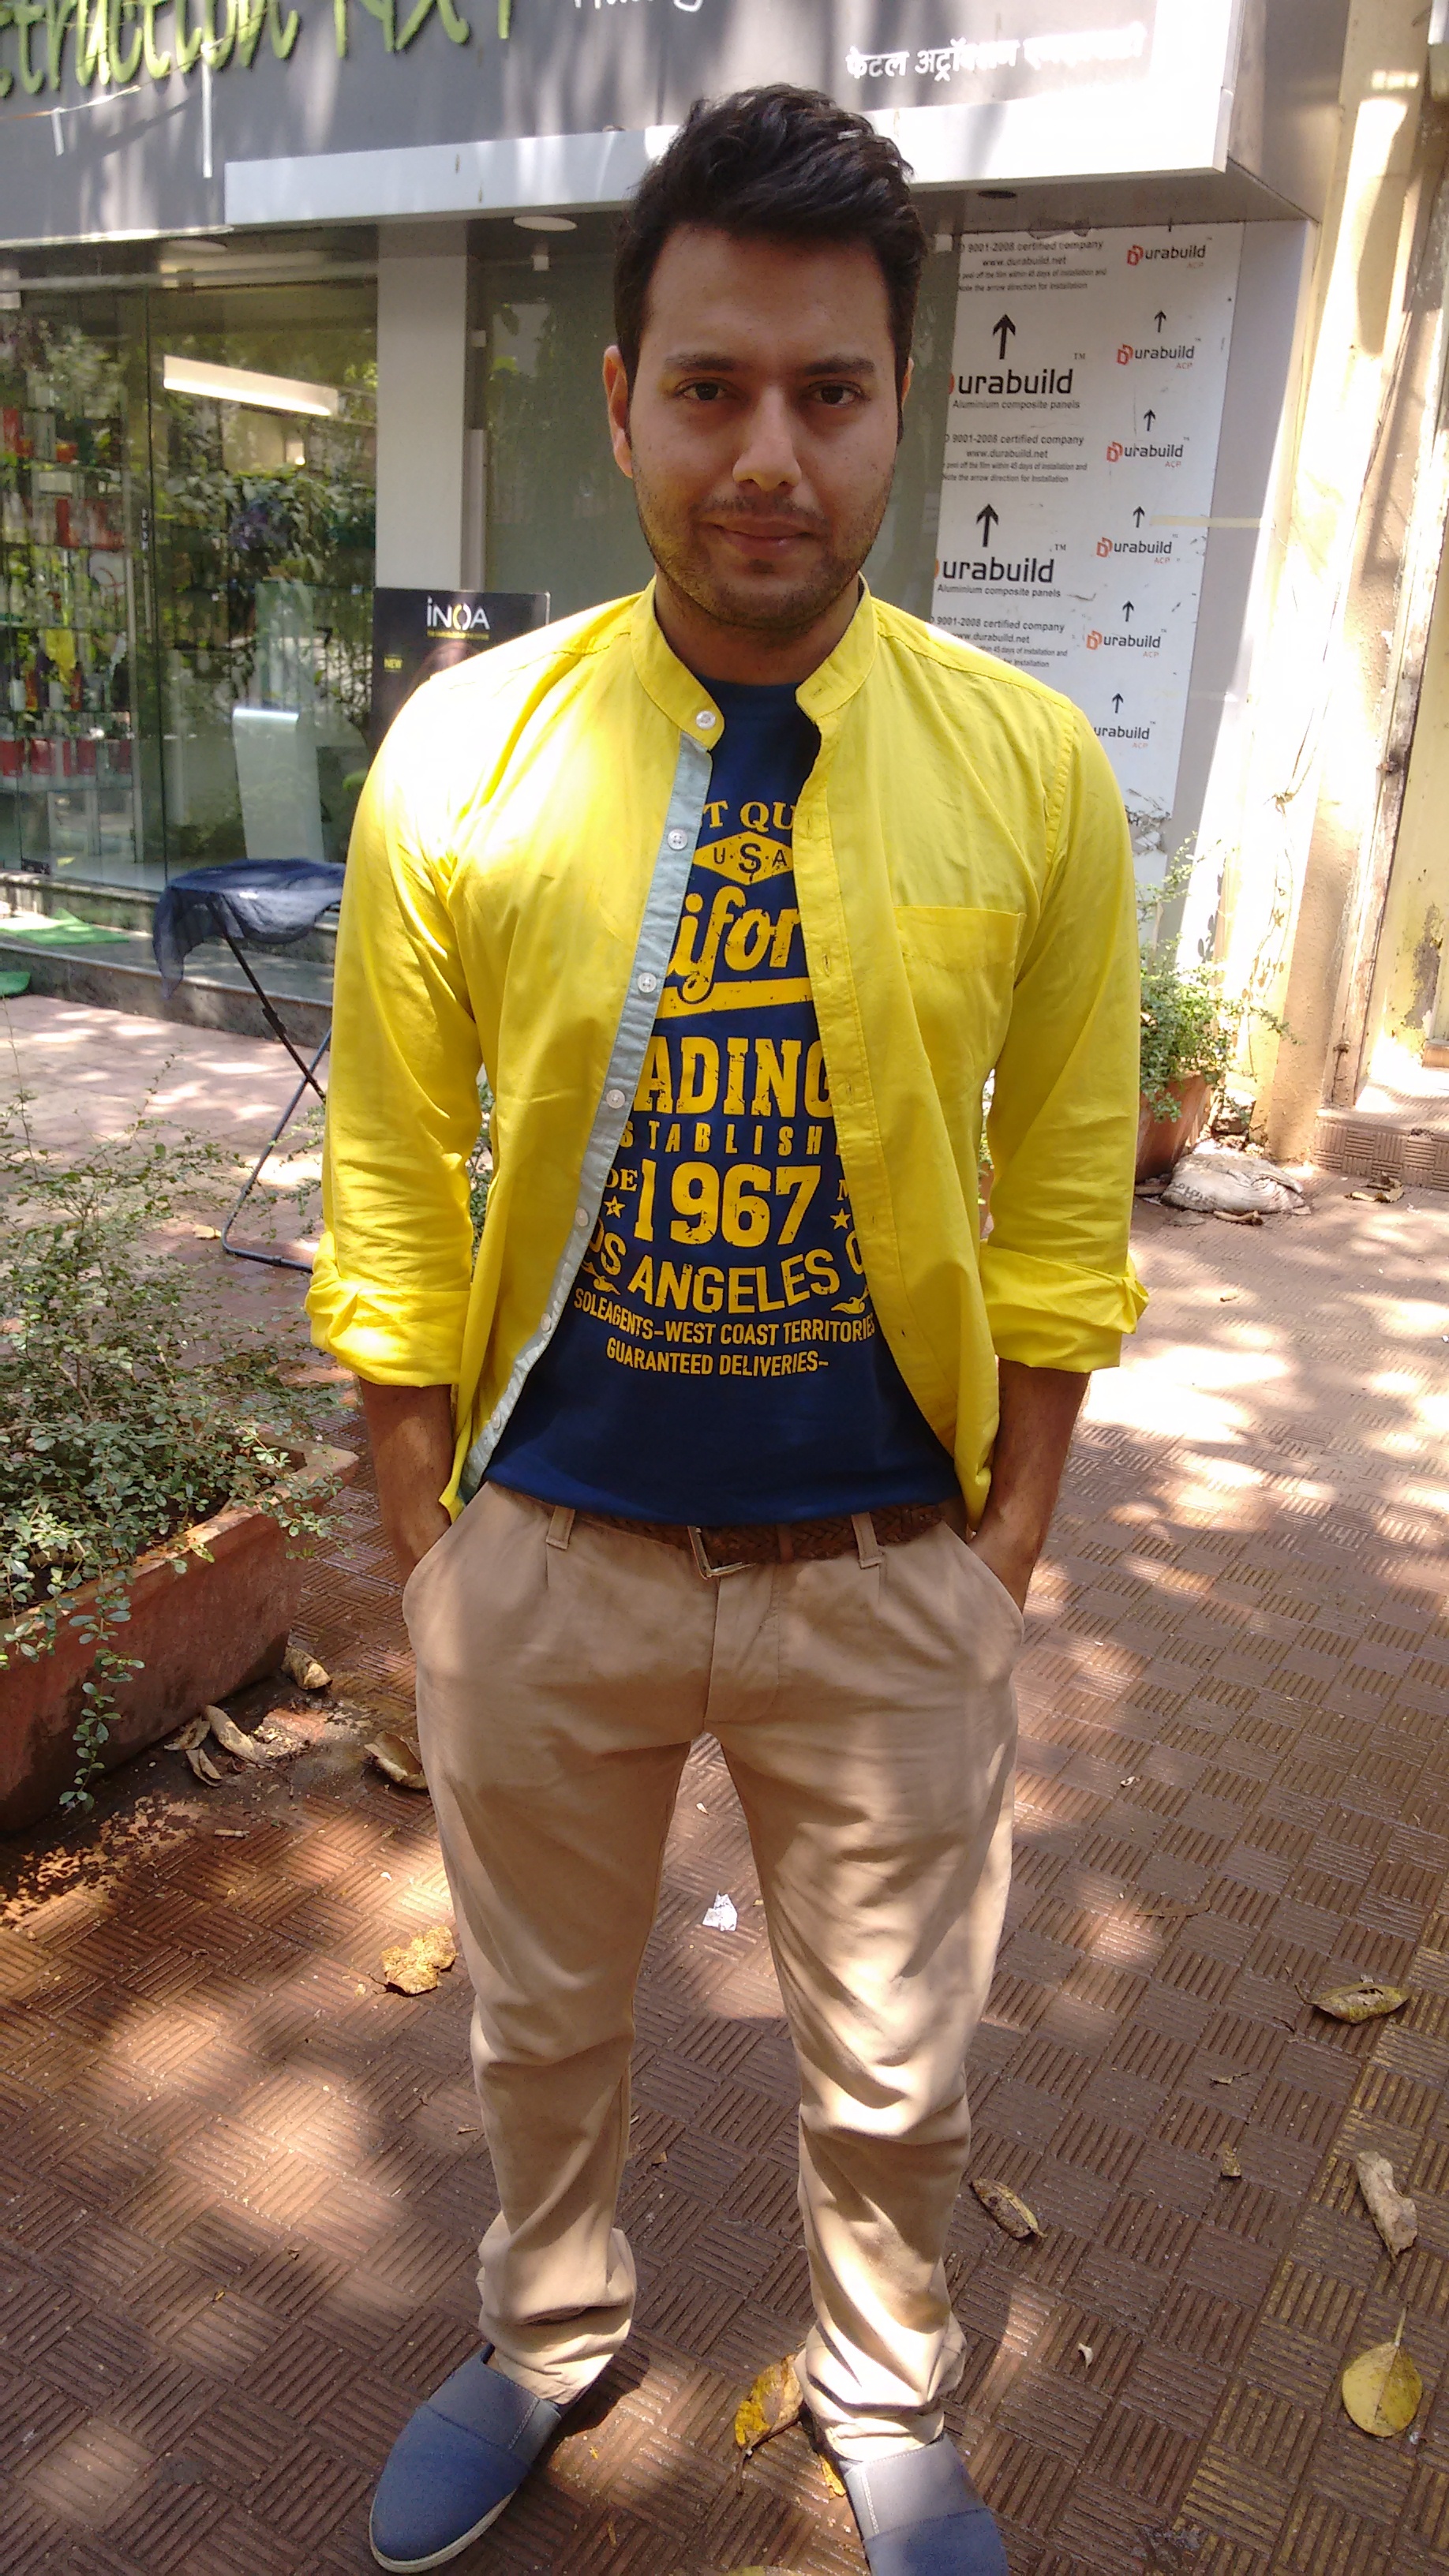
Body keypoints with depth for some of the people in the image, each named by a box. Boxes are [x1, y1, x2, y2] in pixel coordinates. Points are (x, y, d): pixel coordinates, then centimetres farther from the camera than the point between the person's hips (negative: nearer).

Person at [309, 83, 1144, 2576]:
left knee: (894, 2071, 21)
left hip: (889, 1577, 0)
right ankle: (548, 2343, 56)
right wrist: (429, 1560, -1)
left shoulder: (1033, 770, -8)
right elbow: (394, 1206, -3)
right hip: (547, 1555, 1)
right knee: (541, 2026, 24)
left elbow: (1057, 1211, -1)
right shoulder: (461, 756, -9)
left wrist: (1004, 1551, -1)